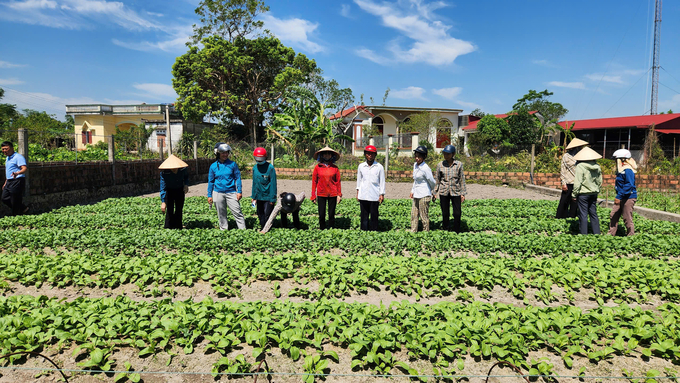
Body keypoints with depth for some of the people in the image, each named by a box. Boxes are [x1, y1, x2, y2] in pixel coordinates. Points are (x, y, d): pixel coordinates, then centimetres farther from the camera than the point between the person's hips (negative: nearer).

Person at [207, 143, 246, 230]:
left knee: (237, 212, -6)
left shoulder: (233, 164, 0)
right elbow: (211, 181, 10)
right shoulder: (213, 166, 4)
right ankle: (223, 229, 23)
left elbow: (238, 178, 3)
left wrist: (239, 191, -4)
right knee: (221, 214, 10)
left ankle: (243, 229, -1)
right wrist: (209, 195, 9)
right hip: (218, 193, 2)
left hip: (231, 192, -2)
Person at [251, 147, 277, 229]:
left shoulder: (270, 167, -11)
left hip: (268, 196, -5)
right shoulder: (255, 168, 5)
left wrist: (272, 198, -11)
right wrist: (253, 196, 14)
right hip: (259, 197, 5)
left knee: (267, 215, -1)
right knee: (260, 214, 14)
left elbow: (273, 184, -10)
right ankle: (262, 227, 29)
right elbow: (254, 183, 14)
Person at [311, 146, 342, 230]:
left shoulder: (335, 168, 2)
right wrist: (313, 196, 2)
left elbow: (338, 182, 6)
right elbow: (314, 182, 4)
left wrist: (339, 195, 3)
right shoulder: (317, 167, 0)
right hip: (321, 194, 0)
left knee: (331, 215, 5)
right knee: (321, 215, 4)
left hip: (332, 194, 0)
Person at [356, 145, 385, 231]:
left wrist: (382, 194, 1)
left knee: (374, 215, 2)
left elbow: (382, 181, 5)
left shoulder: (379, 167, 2)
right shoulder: (361, 166, 9)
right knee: (364, 215, 6)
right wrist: (358, 192, 13)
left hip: (374, 196, -2)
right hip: (363, 195, 2)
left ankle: (374, 231, 10)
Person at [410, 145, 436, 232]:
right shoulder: (415, 165, 8)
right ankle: (413, 232, 20)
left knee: (424, 216, 0)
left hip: (424, 195, -8)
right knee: (413, 215, 11)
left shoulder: (425, 168, -17)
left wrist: (431, 191, 10)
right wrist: (412, 191, 16)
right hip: (416, 195, 8)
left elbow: (432, 182, -7)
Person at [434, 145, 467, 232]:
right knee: (445, 214, 8)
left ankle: (457, 233, 16)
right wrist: (435, 193, 5)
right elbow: (437, 179, 7)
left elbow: (462, 179, 3)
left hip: (456, 192, 0)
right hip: (444, 192, 0)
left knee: (457, 214, 2)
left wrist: (463, 193, 2)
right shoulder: (440, 165, -1)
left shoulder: (459, 164, -2)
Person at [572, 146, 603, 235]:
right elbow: (599, 182, 13)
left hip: (583, 194, -6)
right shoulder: (597, 166, 5)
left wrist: (574, 194, -9)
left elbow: (577, 183, -17)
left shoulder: (580, 166, -16)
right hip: (594, 194, 7)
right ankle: (597, 232, 20)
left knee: (583, 215, 0)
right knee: (593, 213, 15)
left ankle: (583, 232, 5)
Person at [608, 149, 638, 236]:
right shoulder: (621, 169, 13)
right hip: (621, 198, 10)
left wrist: (619, 196, -26)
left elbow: (629, 185, -24)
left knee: (627, 219, 0)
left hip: (629, 197, -10)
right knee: (613, 216, 10)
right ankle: (611, 234, 17)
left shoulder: (628, 170, -17)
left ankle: (631, 235, 12)